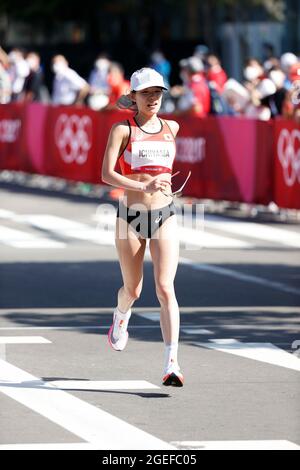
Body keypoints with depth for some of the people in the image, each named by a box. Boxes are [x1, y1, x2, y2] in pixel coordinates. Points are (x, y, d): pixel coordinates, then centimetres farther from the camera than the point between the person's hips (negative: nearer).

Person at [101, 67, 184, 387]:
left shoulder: (172, 128, 7)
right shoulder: (122, 130, -4)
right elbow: (106, 174, -16)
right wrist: (142, 186, -28)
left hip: (165, 216, 1)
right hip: (131, 216, -1)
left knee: (165, 288, -13)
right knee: (132, 290, 13)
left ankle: (171, 364, -18)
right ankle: (120, 319, 51)